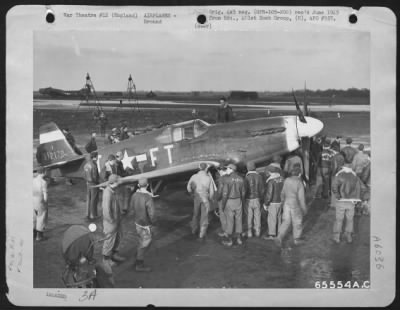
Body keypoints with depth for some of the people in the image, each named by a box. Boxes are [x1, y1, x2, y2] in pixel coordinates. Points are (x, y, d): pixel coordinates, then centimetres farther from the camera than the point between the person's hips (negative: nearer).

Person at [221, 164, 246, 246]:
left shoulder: (228, 179, -17)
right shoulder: (241, 179, -1)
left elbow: (225, 193, -16)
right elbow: (243, 193, 4)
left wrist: (223, 205, -7)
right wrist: (243, 203, 14)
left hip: (229, 202, -4)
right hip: (238, 201, 4)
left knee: (230, 221, 4)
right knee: (238, 220, 13)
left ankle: (229, 240, 10)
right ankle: (239, 238, 17)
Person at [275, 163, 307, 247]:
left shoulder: (287, 180, -5)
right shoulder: (299, 183, -21)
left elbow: (283, 193, 5)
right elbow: (301, 197, -19)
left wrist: (283, 202, 21)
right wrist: (304, 209, -9)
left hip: (287, 203, 4)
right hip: (296, 206, -4)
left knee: (286, 222, 11)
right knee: (297, 223, 15)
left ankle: (279, 238, -3)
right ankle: (297, 239, 29)